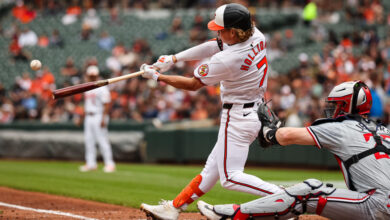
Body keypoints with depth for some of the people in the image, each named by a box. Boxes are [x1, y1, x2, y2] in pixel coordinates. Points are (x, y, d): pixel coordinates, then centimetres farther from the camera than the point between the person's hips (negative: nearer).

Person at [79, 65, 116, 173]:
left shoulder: (102, 88, -9)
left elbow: (106, 104, -14)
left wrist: (103, 119, -20)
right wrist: (84, 116, 19)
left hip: (99, 116, -8)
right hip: (89, 117, 8)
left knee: (102, 140, -10)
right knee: (88, 140, 7)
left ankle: (109, 163, -7)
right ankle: (91, 163, 13)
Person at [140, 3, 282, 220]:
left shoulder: (226, 60, -26)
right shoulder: (256, 36, -3)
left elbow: (192, 84, -11)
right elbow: (213, 46, 8)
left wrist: (157, 76, 1)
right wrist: (174, 58, 6)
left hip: (238, 118, -10)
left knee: (230, 177, -7)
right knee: (212, 167, 16)